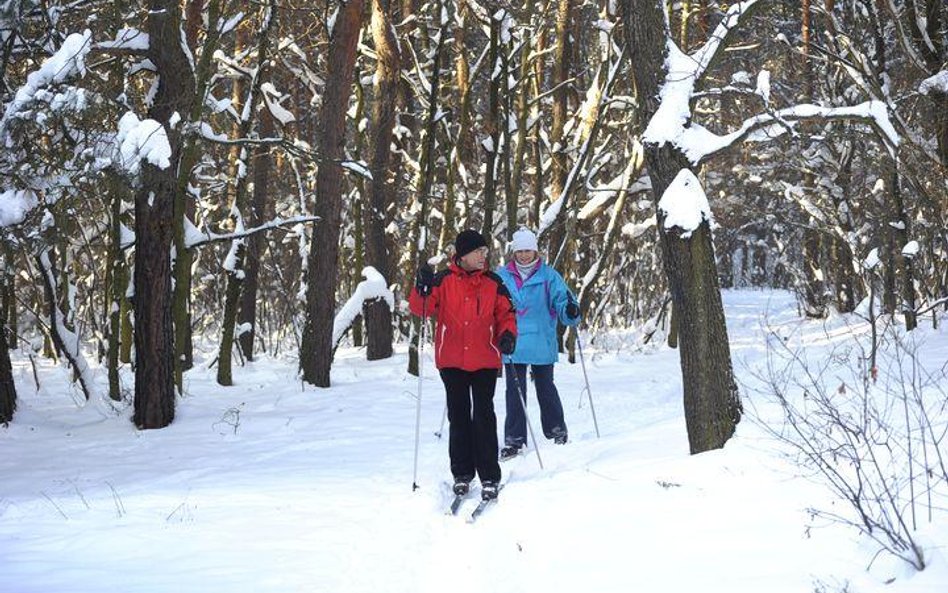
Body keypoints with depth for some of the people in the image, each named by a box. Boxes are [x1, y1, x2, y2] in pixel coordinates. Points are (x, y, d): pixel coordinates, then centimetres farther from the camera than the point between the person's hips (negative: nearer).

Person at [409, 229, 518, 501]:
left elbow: (506, 313, 9)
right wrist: (423, 289, -26)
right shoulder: (444, 280, -1)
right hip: (452, 361, 0)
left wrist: (507, 334, -10)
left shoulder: (493, 283, 3)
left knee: (484, 417, -4)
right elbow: (421, 308, -6)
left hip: (485, 361, 0)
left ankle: (489, 477, 1)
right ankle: (462, 473, 19)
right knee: (458, 417, 9)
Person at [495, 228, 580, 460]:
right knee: (515, 392, 2)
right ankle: (514, 439, 7)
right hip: (512, 345, 1)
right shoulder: (502, 276, 5)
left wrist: (571, 312, -27)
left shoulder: (549, 276, 0)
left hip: (541, 344, -1)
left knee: (545, 388, 10)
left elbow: (561, 299, -6)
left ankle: (557, 431, 26)